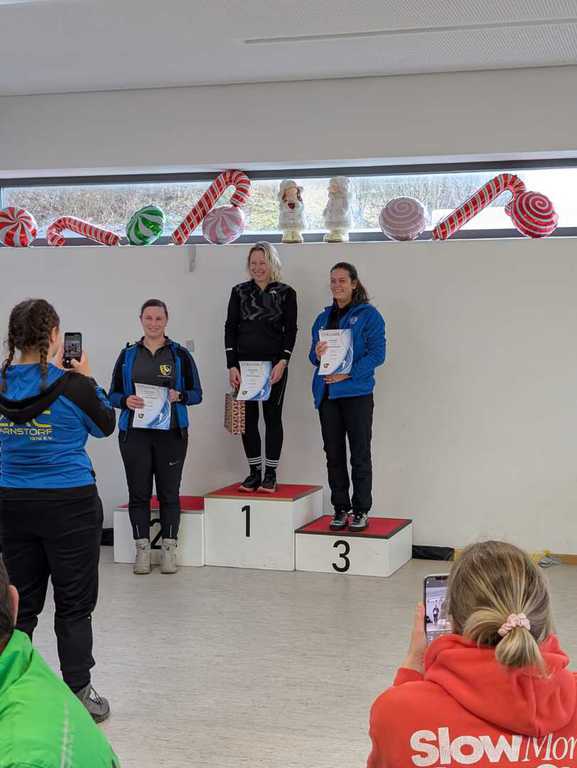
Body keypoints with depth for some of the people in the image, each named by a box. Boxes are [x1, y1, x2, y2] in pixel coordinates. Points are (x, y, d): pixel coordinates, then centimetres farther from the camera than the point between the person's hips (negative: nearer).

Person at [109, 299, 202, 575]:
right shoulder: (128, 355, 8)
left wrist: (179, 396, -16)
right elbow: (113, 393, 9)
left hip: (171, 433, -1)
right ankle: (142, 548, 12)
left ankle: (169, 548, 11)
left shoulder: (180, 354, 4)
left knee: (169, 492, 3)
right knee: (138, 492, 4)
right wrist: (126, 401, -13)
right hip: (134, 433, 1)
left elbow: (196, 393, 4)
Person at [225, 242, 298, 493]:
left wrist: (282, 362, -12)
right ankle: (254, 472, 13)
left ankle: (270, 474, 9)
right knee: (248, 417, 3)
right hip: (244, 363, 2)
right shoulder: (239, 292, 8)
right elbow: (230, 328, 6)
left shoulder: (286, 293, 3)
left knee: (272, 416, 2)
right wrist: (232, 366, -3)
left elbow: (291, 330, 0)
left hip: (274, 364, -2)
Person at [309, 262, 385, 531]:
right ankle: (340, 509, 15)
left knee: (360, 454, -1)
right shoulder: (324, 317, 16)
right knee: (334, 454, 7)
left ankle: (361, 511, 7)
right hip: (326, 393, 5)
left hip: (356, 392, -5)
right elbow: (313, 355, 17)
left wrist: (348, 374, -18)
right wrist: (316, 355, -7)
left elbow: (377, 353, -9)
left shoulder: (368, 314, -1)